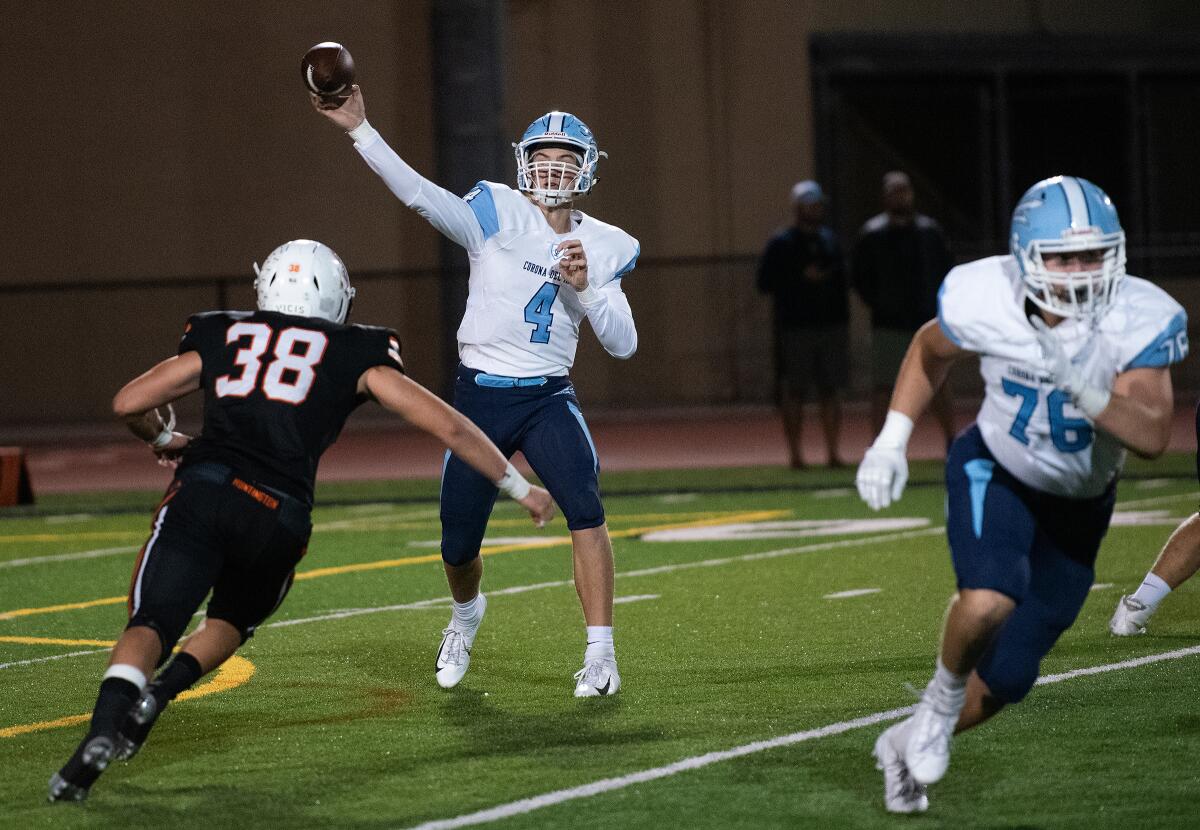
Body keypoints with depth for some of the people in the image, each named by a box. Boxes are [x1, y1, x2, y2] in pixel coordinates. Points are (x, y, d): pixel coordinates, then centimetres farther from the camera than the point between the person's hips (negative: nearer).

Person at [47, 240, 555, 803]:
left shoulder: (221, 338, 22)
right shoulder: (356, 355, 18)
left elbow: (128, 404, 21)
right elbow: (449, 426, 17)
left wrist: (164, 440, 42)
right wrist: (520, 488, 26)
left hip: (203, 490, 0)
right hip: (277, 518, 0)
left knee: (149, 626, -5)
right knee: (232, 622, 26)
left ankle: (102, 731, -32)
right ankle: (154, 697, 0)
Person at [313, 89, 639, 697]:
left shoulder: (603, 248, 3)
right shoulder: (497, 213, -6)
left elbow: (623, 345, 1)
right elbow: (421, 195, -20)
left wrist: (584, 286, -16)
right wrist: (359, 129, -31)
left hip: (548, 400, 1)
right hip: (479, 399, -1)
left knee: (586, 511, -24)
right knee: (458, 547, 8)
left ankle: (600, 654, -17)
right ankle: (466, 614, 44)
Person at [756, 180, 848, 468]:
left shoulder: (830, 239, 15)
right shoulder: (781, 243, -1)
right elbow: (765, 282, -5)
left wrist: (843, 323, 12)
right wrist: (801, 277, -15)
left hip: (831, 325, 5)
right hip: (795, 328, -5)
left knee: (830, 391, 3)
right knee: (794, 391, -2)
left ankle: (833, 453, 5)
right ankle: (795, 454, 1)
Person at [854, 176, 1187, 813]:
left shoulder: (1140, 322, -27)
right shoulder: (986, 300, -24)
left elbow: (1152, 437, -35)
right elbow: (930, 352, -1)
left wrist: (1080, 384, -48)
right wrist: (891, 440, -7)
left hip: (1077, 504, 2)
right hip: (994, 472, -2)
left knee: (1005, 679, 6)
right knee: (989, 602, -33)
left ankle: (907, 744, 35)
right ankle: (943, 698, -1)